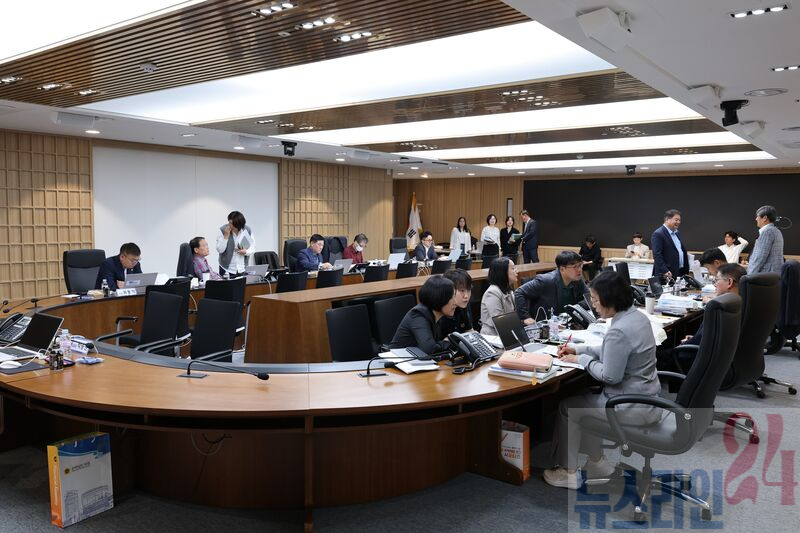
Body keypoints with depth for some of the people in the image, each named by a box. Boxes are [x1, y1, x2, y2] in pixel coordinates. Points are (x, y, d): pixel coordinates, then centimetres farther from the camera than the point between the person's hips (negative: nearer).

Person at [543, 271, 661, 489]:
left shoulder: (619, 330, -29)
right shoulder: (637, 316, 2)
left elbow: (610, 376, -22)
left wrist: (581, 359, -8)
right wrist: (578, 349, 12)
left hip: (634, 408, -9)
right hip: (646, 396, 9)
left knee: (567, 407, 6)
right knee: (584, 399, 23)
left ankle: (569, 472, 20)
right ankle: (597, 462, 31)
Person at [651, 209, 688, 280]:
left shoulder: (676, 233, 18)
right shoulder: (658, 234, -10)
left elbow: (683, 251, 23)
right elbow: (657, 255, -18)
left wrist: (686, 271, 15)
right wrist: (665, 271, -25)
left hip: (680, 273, 8)